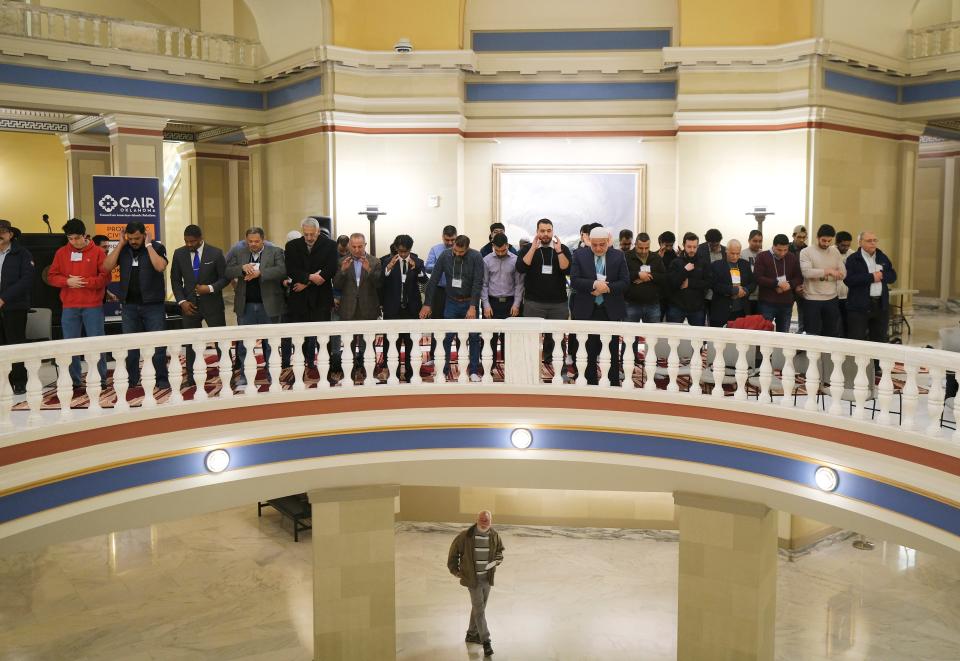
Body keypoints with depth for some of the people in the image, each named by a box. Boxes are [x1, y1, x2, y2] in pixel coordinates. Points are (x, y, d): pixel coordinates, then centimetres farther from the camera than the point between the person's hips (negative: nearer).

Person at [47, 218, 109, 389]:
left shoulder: (97, 252, 0)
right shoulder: (61, 253, 8)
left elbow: (106, 277, -4)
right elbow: (51, 276, 8)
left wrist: (84, 282, -14)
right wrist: (67, 281, -10)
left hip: (93, 306, -3)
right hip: (69, 307, 3)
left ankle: (101, 379, 7)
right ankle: (73, 380, 13)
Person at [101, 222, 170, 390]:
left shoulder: (156, 247, -3)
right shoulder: (123, 249, 7)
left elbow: (160, 267, -21)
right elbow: (107, 267, -6)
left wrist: (148, 245, -14)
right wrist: (120, 244, -6)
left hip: (153, 304, -3)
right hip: (129, 305, 3)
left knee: (158, 343, -1)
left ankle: (162, 379, 8)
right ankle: (131, 380, 16)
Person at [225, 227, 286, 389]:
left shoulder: (275, 252, -1)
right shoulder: (238, 253, 8)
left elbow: (282, 270, -15)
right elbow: (227, 272, 1)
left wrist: (260, 272, -23)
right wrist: (242, 268, -17)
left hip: (268, 305, -2)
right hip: (245, 305, 2)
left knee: (270, 342, 8)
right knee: (244, 342, 5)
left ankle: (272, 374, 18)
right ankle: (244, 375, 14)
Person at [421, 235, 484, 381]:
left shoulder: (476, 257, -14)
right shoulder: (444, 256, -8)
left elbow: (478, 283, -16)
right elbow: (433, 280, -4)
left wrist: (473, 306, -23)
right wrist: (427, 304, -5)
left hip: (470, 303, -1)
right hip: (451, 303, 1)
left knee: (474, 337, 1)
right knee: (447, 338, 1)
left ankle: (474, 371, 11)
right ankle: (443, 370, 12)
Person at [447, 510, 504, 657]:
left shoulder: (494, 536, -3)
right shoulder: (466, 536, -15)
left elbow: (500, 551, 14)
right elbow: (454, 551, -2)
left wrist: (496, 561, -6)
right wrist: (454, 570, 1)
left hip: (487, 578, 5)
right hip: (473, 578, -5)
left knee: (479, 607, 17)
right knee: (479, 609, -7)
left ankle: (472, 634, 34)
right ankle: (486, 641, 0)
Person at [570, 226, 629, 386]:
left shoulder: (618, 256, 3)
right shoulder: (580, 256, 2)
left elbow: (625, 282, -2)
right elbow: (574, 281, -7)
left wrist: (607, 287, -17)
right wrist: (594, 284, -21)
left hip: (611, 311, 0)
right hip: (588, 311, 0)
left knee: (613, 351, 5)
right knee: (590, 351, 6)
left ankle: (614, 383, 13)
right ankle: (591, 383, 15)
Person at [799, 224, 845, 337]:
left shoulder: (835, 252, 8)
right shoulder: (806, 252, -5)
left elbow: (843, 274, 2)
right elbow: (807, 272, -20)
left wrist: (824, 276, -12)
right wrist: (828, 271, -23)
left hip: (831, 299, 4)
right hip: (812, 299, -4)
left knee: (831, 334, 11)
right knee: (812, 335, 2)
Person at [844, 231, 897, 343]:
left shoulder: (883, 258, 14)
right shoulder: (853, 259, -4)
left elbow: (893, 276, 13)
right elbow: (848, 280, -16)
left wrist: (882, 275, -9)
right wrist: (871, 277, -18)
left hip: (881, 304, 6)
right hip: (859, 306, -6)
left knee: (880, 340, 12)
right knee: (856, 340, -4)